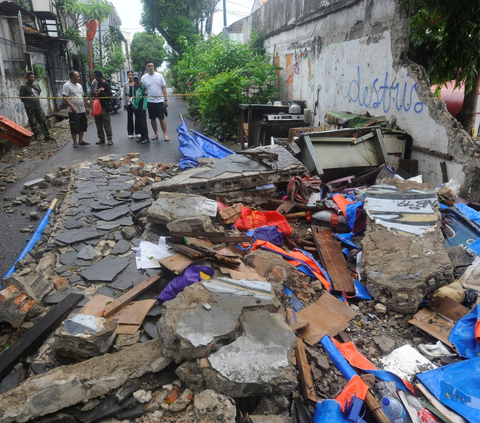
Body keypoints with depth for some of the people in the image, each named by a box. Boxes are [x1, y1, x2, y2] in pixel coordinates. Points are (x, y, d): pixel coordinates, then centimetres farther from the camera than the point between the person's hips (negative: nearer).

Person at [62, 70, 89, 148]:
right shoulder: (67, 85, -8)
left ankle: (80, 141, 22)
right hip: (74, 111, -7)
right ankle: (75, 142, 6)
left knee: (82, 126, 12)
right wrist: (72, 107, -22)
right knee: (74, 128, -2)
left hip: (82, 110, 8)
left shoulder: (79, 85, 15)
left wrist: (86, 107, 18)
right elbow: (65, 97, -15)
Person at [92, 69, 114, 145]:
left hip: (104, 107, -7)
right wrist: (94, 93, 1)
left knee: (107, 124, -6)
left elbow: (110, 95, -10)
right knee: (98, 124, 10)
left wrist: (100, 93, -18)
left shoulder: (106, 84, -4)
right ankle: (101, 138, 17)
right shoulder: (96, 84, 15)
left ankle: (109, 139, -3)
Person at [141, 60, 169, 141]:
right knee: (152, 118, 8)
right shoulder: (144, 77, 1)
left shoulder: (159, 75, 1)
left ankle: (165, 134, 1)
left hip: (160, 101, -1)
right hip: (150, 101, 1)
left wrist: (166, 100, 0)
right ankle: (156, 134, 18)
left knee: (162, 118, -2)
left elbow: (164, 88, 4)